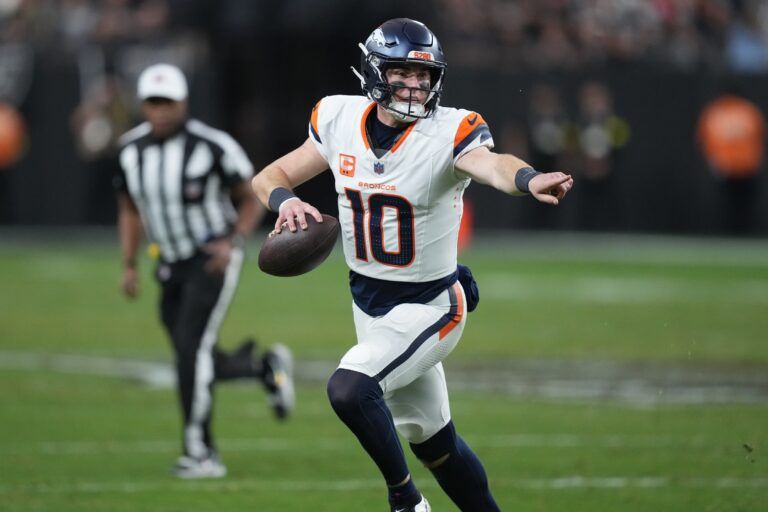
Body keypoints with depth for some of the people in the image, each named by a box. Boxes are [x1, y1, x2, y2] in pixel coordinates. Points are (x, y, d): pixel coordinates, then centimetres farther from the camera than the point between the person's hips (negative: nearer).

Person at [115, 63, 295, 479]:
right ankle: (266, 368, 38)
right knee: (198, 364, 8)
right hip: (173, 265, 6)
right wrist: (129, 266, 4)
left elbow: (251, 200, -5)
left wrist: (233, 243, -21)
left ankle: (200, 452, -13)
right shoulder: (132, 150, -1)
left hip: (213, 261, -6)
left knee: (191, 348, -19)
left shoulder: (211, 146, -17)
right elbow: (129, 211, 13)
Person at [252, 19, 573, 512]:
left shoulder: (450, 133, -20)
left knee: (349, 388, -25)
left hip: (429, 306, -6)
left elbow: (491, 163, -42)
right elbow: (269, 177, 3)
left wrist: (531, 180, -65)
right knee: (431, 438, 16)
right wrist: (285, 200, -21)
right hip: (367, 300, 6)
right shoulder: (340, 120, -6)